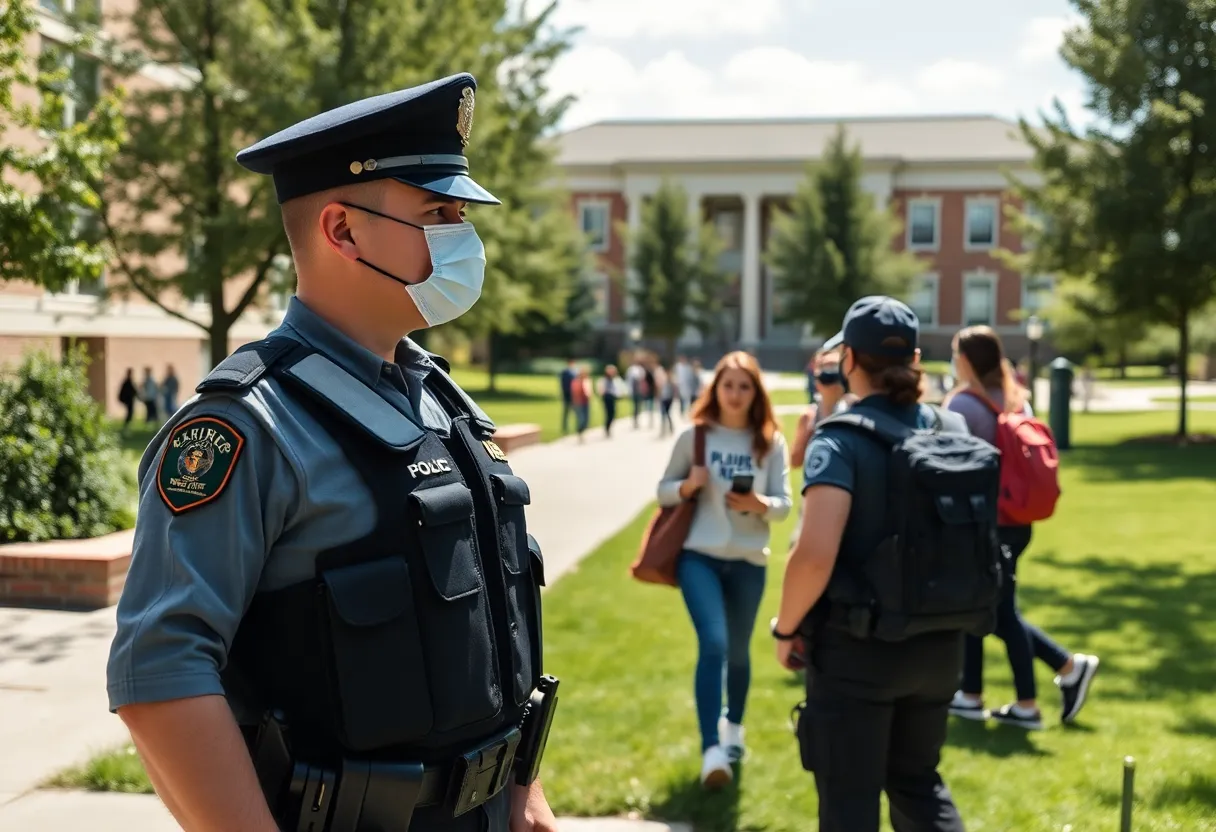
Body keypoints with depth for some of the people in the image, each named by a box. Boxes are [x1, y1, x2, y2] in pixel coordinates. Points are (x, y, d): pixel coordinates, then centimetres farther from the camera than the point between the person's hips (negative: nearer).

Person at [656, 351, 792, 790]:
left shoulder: (771, 442, 0)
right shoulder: (693, 435, -2)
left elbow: (784, 506, 1)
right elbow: (663, 491, 4)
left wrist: (759, 504, -20)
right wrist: (689, 485, -16)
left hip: (748, 561, 2)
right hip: (699, 555, -2)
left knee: (738, 652, 15)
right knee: (713, 644, -18)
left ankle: (733, 727, 41)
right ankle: (711, 750, -17)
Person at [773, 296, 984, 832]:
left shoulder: (842, 440, -16)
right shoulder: (955, 433, 3)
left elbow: (816, 555, -24)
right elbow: (974, 542, 13)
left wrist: (786, 627, -10)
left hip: (857, 648, -6)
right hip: (938, 645, 6)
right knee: (917, 781, 24)